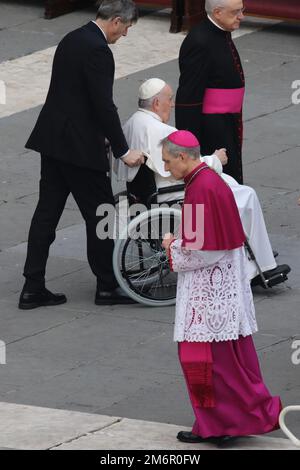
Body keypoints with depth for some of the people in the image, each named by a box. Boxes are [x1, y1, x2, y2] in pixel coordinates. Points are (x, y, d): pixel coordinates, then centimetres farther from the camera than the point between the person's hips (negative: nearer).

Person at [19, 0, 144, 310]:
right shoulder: (97, 50, -17)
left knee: (46, 212, 9)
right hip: (78, 145, -9)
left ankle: (33, 289, 10)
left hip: (52, 140, 9)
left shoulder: (72, 40, 12)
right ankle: (107, 286, 12)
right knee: (100, 214, 3)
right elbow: (103, 106, -20)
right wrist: (123, 151, -14)